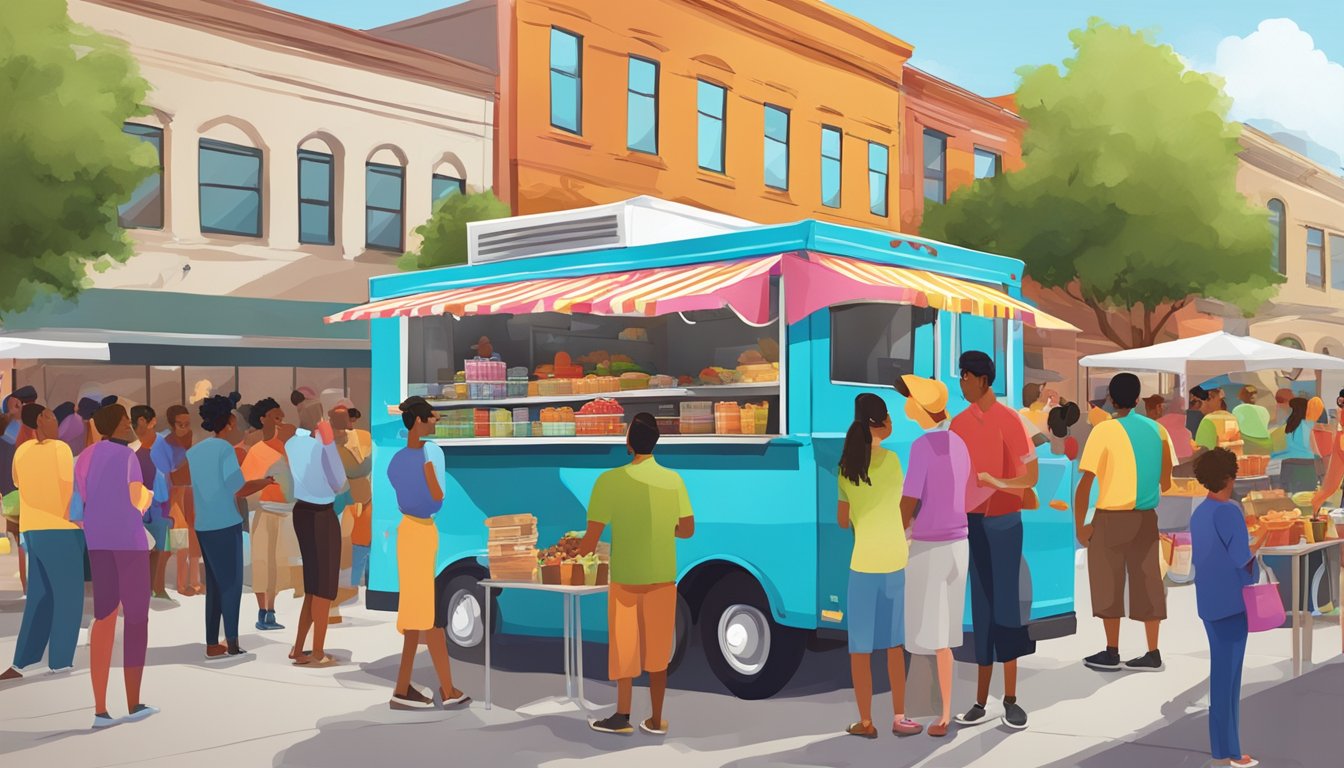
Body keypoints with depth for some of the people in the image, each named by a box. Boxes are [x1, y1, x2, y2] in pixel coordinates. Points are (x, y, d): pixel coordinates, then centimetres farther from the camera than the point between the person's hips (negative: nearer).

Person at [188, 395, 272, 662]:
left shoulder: (193, 451, 12)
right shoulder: (225, 449, -9)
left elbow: (191, 492, 16)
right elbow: (239, 491, -10)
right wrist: (265, 481, 4)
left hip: (203, 526, 7)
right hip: (225, 526, -7)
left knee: (214, 585, 11)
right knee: (231, 584, 0)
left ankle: (213, 646, 12)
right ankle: (232, 645, 1)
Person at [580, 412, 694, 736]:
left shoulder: (610, 480, -14)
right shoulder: (673, 479, -5)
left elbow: (591, 540, -13)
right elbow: (688, 530, 2)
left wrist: (579, 551, 8)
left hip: (625, 576, -2)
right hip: (662, 576, 2)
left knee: (624, 645, 10)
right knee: (657, 650, 10)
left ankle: (622, 715, 10)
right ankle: (655, 720, 16)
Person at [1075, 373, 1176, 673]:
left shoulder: (1104, 431, -11)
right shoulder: (1157, 430, 5)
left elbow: (1085, 483, -15)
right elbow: (1167, 481, 10)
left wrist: (1079, 525, -8)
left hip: (1111, 518, -5)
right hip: (1146, 518, 5)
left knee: (1108, 584, 6)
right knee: (1147, 583, 9)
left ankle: (1111, 653, 12)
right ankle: (1153, 654, 11)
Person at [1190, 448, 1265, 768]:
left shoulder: (1198, 512, 9)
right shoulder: (1229, 510, -16)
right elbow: (1241, 557, -20)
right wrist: (1259, 542, -2)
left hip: (1209, 601, 8)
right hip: (1230, 601, -8)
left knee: (1219, 671, 13)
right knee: (1229, 673, -2)